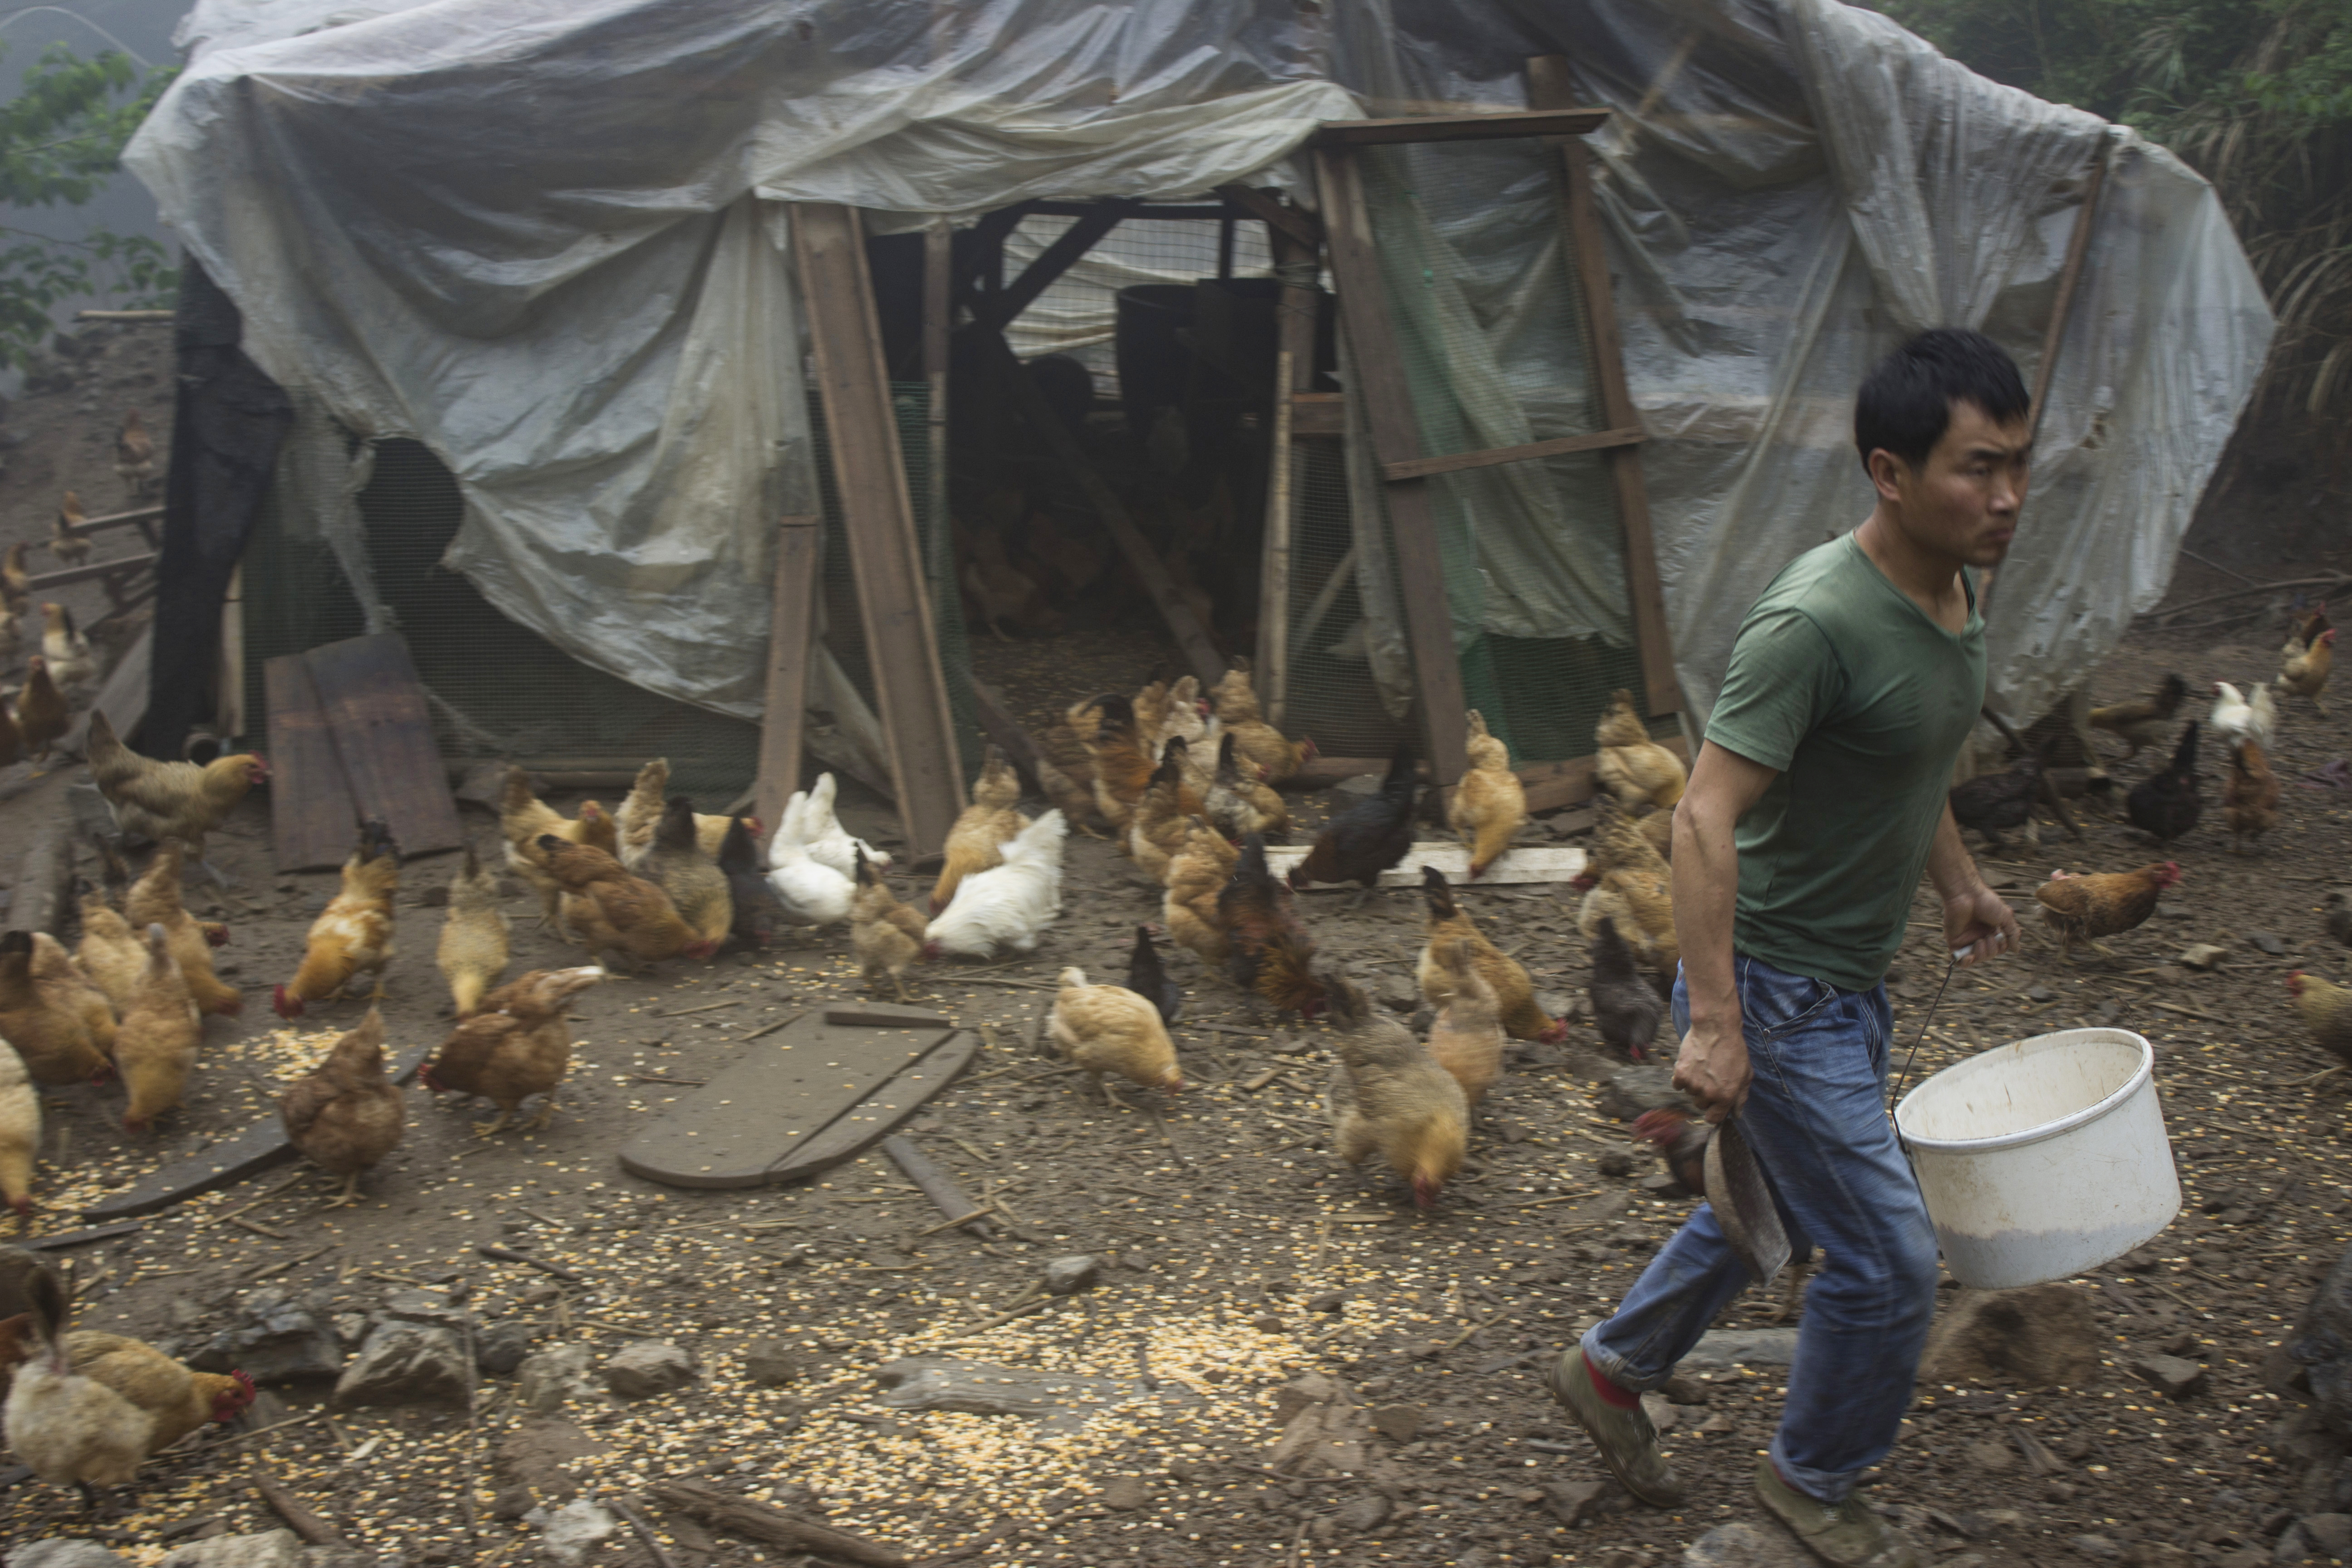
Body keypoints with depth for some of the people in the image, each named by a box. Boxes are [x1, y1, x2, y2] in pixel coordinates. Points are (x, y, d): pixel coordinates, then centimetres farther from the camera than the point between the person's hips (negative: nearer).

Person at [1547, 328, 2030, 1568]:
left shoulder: (1952, 592, 2)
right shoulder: (1816, 620, -28)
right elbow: (1705, 819, -30)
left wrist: (1958, 883, 28)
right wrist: (1713, 1025, -32)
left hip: (1850, 979, 9)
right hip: (1776, 990, -9)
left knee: (1777, 1206, 23)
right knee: (1889, 1259, 0)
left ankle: (1611, 1370, 43)